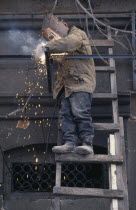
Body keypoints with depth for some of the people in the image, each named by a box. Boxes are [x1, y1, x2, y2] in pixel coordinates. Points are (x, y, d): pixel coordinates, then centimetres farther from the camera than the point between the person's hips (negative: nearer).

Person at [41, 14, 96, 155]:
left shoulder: (77, 34, 1)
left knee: (80, 112, -19)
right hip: (68, 85, 9)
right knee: (65, 114, -5)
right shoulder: (62, 40, 27)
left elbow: (68, 43, -24)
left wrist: (46, 47, -30)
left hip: (81, 82, -8)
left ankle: (87, 144, -20)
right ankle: (70, 142, -10)